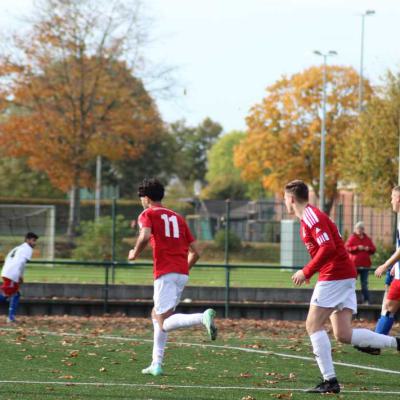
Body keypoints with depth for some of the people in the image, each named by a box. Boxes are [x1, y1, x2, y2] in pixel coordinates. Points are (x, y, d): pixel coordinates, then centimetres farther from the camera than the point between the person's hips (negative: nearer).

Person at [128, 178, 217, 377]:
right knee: (157, 314, 22)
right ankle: (157, 364, 17)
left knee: (164, 324, -12)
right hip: (182, 273, 7)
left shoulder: (147, 214, 4)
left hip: (165, 273, -7)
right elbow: (195, 252, 17)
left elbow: (145, 236, -18)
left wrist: (134, 253, -1)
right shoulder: (177, 217, 21)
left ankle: (203, 317, -37)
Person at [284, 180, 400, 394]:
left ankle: (329, 380, -9)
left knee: (313, 326, -6)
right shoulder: (308, 218, 20)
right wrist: (308, 271, 15)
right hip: (345, 275, 9)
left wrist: (307, 272, -17)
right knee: (343, 335, 3)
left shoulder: (311, 216, -11)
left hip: (334, 276, -9)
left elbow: (328, 248, -22)